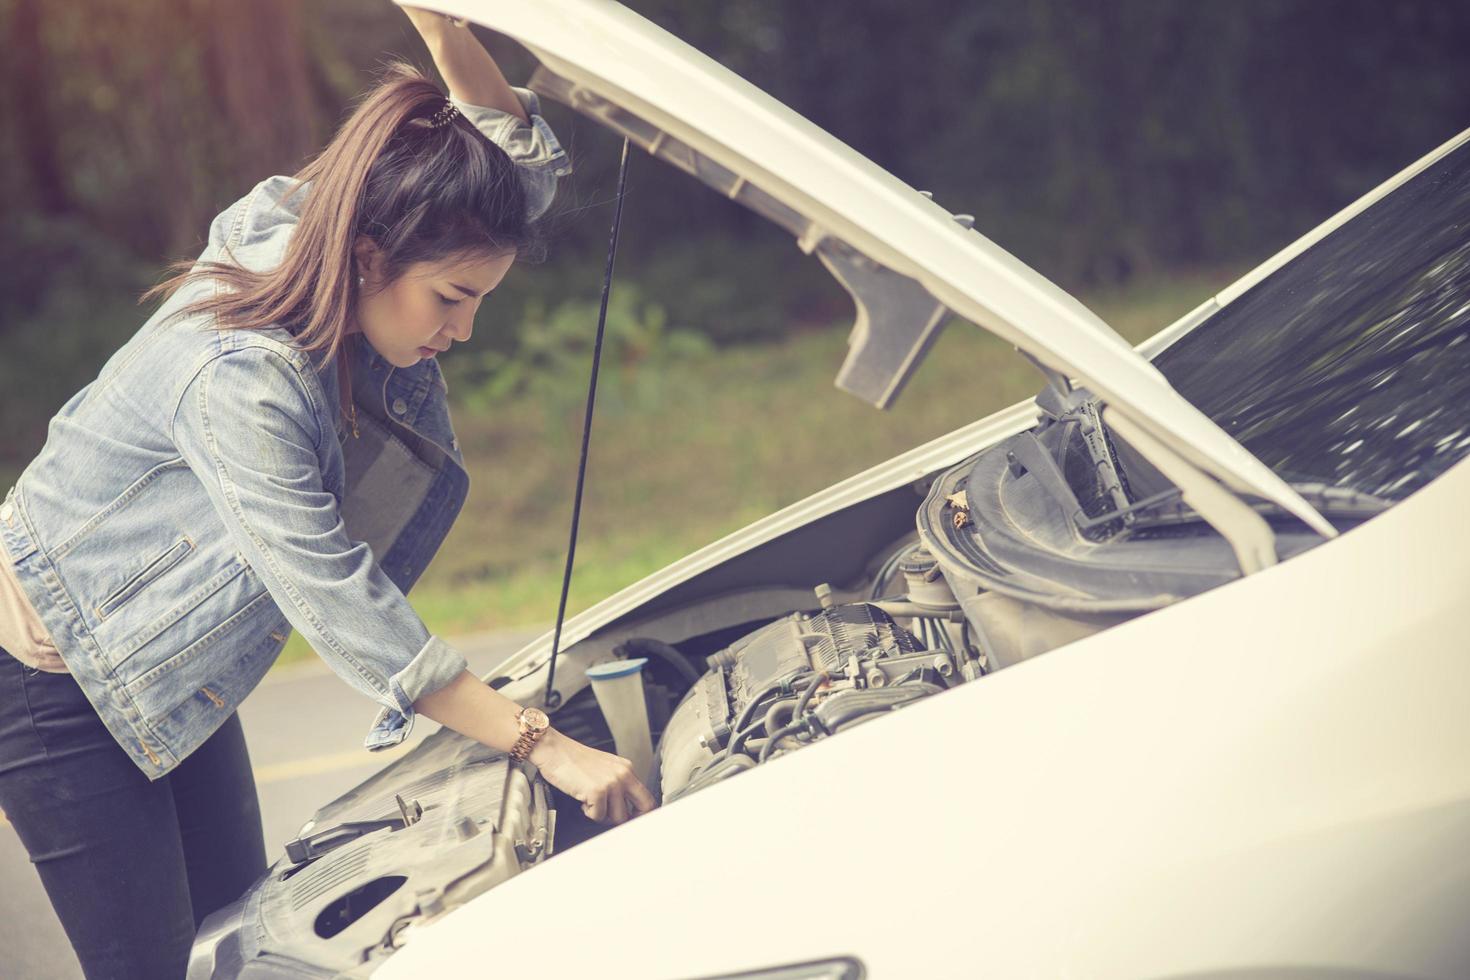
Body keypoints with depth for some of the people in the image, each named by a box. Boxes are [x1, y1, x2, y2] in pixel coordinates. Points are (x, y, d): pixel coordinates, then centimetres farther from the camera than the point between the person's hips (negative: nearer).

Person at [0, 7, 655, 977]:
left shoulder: (295, 237, -10)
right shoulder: (240, 378, -34)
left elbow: (531, 167, -7)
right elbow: (342, 606, -32)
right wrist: (546, 746, -31)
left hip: (166, 664, 8)